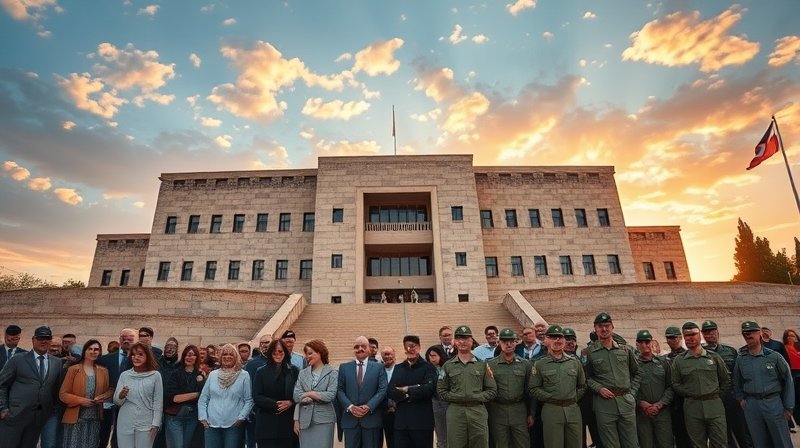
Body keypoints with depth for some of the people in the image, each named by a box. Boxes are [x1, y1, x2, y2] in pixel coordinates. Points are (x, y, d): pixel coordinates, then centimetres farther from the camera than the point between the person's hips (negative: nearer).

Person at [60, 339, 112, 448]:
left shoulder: (103, 371, 6)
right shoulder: (73, 369, -4)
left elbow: (110, 390, 14)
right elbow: (63, 394, -3)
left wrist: (103, 397, -7)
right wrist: (80, 400, -17)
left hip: (95, 419, 3)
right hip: (75, 418, -3)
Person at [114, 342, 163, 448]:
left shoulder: (155, 375, -4)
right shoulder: (124, 375, 3)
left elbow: (158, 402, -2)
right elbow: (116, 401, 4)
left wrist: (155, 424, -6)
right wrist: (121, 396, -18)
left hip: (146, 424, -2)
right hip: (125, 424, 2)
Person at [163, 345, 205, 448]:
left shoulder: (200, 376, 4)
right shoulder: (174, 373, -4)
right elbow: (170, 397, -12)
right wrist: (195, 394, -11)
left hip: (192, 417, 3)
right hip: (174, 417, -3)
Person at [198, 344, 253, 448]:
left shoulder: (244, 375, 0)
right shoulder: (212, 374, 8)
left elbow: (249, 400, -2)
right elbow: (203, 399, 10)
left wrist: (241, 418, -11)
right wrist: (203, 418, 1)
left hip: (234, 425, -2)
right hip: (211, 424, 2)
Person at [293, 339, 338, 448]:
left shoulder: (332, 373, -4)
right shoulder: (303, 373, 8)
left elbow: (331, 395, -13)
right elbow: (296, 395, 2)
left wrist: (308, 394, -7)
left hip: (324, 419, -3)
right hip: (305, 419, 3)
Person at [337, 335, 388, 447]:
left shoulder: (379, 368, 5)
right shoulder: (344, 367, 8)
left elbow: (383, 390, -3)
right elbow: (339, 390, 3)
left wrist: (369, 406, -14)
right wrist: (350, 406, -12)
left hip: (372, 418, -1)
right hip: (350, 418, 1)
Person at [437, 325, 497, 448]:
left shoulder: (482, 364, 7)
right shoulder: (448, 366, 8)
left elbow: (492, 390, 5)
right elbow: (441, 391, 7)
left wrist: (476, 397, -8)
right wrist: (455, 397, -6)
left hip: (478, 411, 0)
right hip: (455, 412, 0)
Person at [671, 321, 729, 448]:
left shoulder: (714, 357, 6)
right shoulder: (678, 361, 3)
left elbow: (726, 381, 11)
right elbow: (675, 385, 5)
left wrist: (716, 395, 5)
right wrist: (690, 394, -4)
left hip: (715, 405, 0)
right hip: (692, 408, 0)